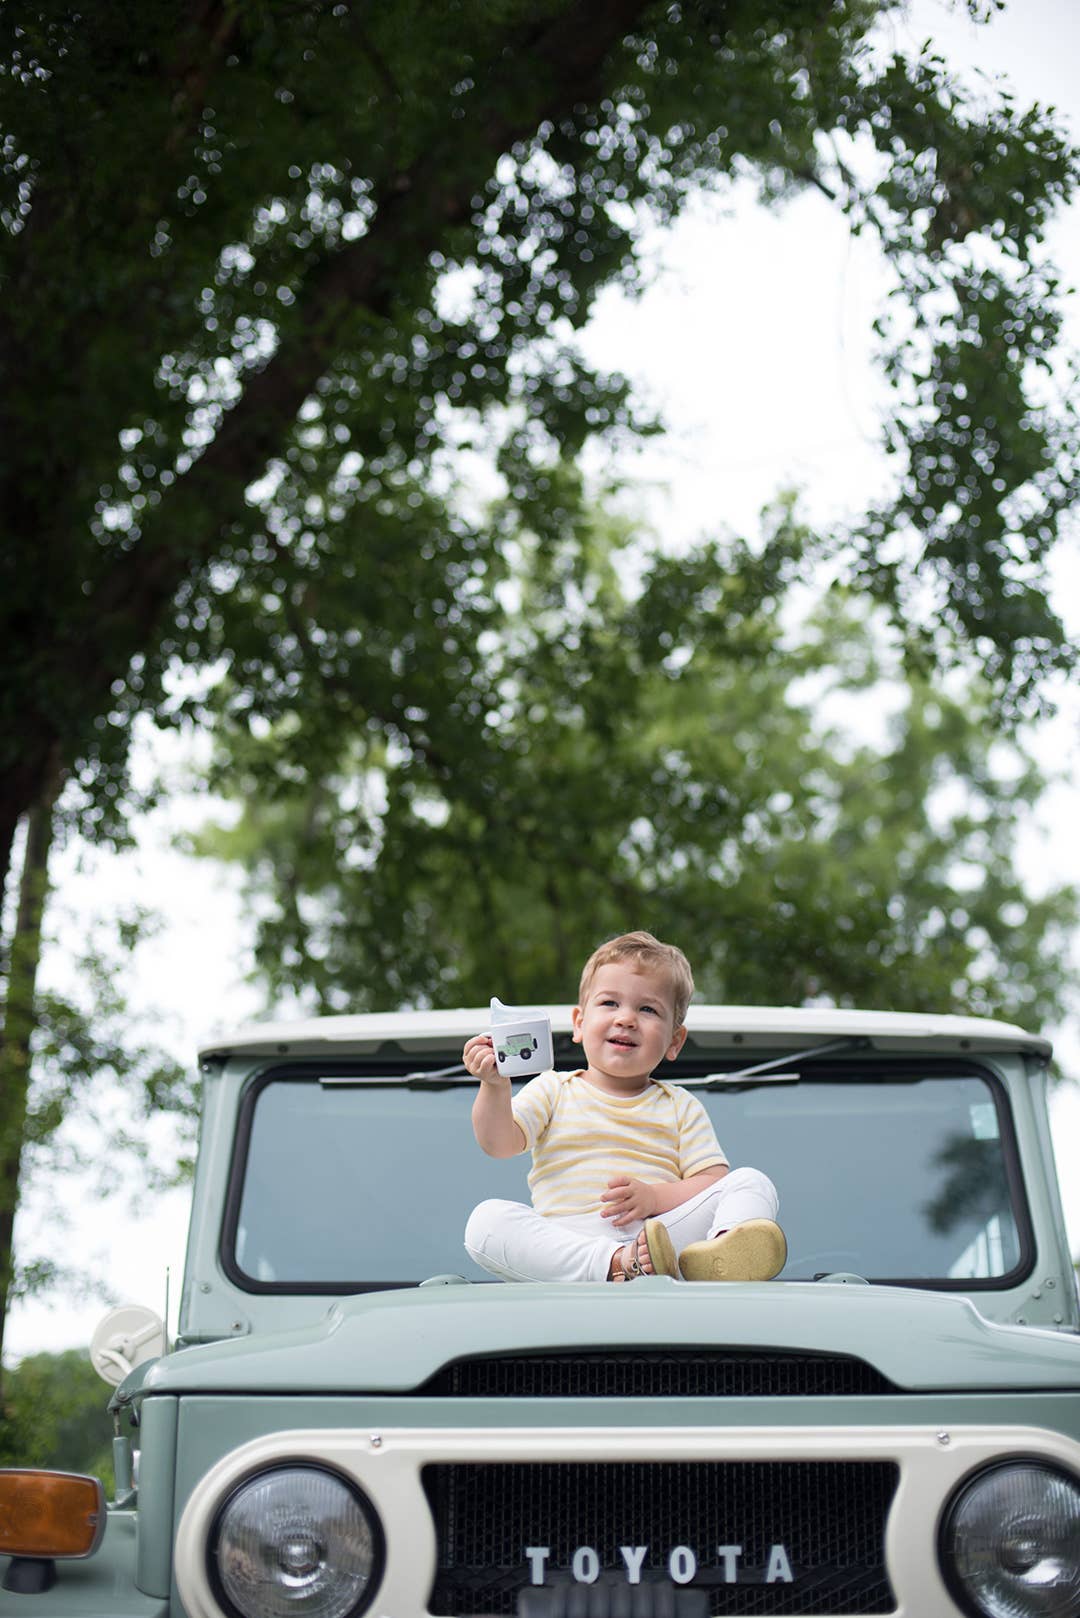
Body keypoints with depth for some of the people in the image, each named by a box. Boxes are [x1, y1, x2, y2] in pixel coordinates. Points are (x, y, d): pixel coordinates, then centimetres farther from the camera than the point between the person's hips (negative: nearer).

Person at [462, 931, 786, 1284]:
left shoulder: (679, 1106, 20)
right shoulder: (553, 1090, 20)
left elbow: (714, 1182, 9)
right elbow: (499, 1144, 5)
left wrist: (654, 1197, -10)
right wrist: (495, 1086, -14)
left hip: (663, 1232, 1)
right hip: (566, 1247, -1)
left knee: (752, 1182, -17)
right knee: (485, 1221, -28)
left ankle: (718, 1252, -52)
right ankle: (616, 1265, -48)